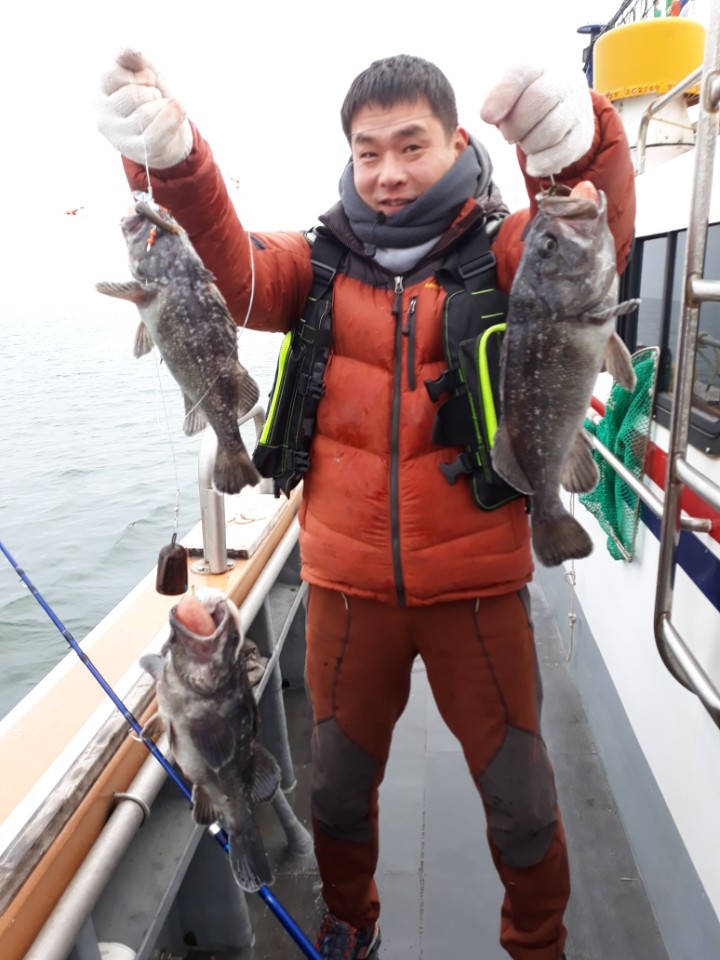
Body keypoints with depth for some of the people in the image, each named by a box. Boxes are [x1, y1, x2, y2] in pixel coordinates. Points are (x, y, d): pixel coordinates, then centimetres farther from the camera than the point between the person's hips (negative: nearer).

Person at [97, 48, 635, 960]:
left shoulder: (503, 250, -1)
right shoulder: (322, 260, 4)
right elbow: (230, 276, -14)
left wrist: (581, 139, -41)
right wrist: (170, 163, -32)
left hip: (476, 583, -1)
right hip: (346, 583, 2)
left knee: (520, 796, 13)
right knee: (338, 781, 19)